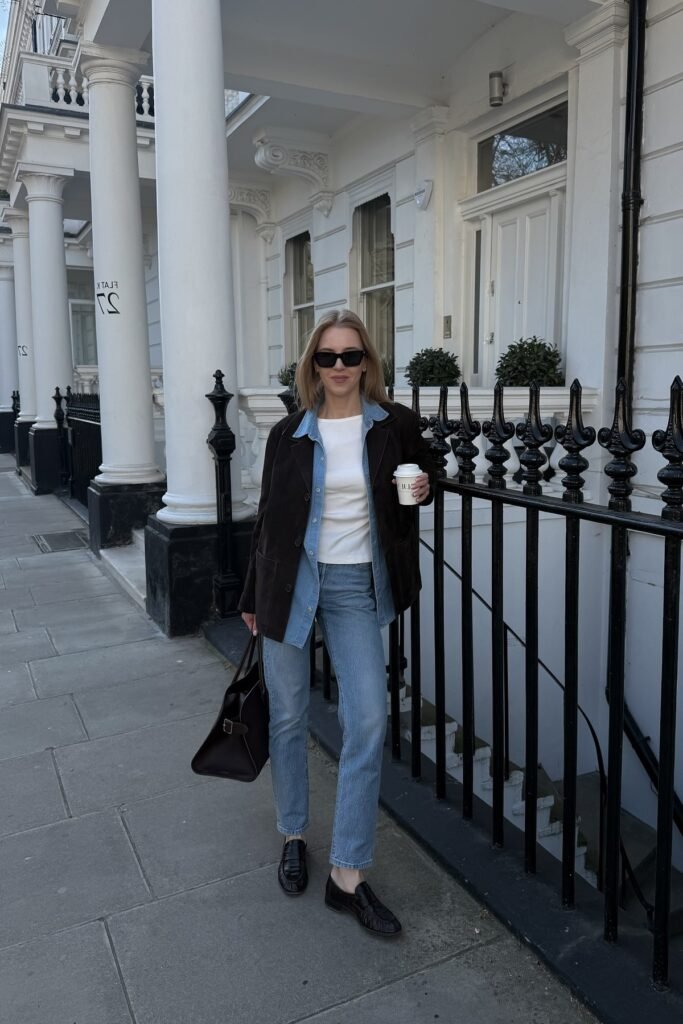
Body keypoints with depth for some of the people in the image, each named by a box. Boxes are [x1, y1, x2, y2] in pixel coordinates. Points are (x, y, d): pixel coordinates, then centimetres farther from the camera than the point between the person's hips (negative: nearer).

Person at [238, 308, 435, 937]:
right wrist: (253, 596, 12)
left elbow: (423, 471, 18)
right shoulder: (290, 433, 0)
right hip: (291, 580, 1)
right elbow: (269, 517, 7)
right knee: (289, 716, 10)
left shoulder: (395, 425, -1)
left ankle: (348, 876, 9)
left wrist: (424, 488, -8)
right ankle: (294, 836, 34)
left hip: (357, 586, 0)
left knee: (368, 721, -6)